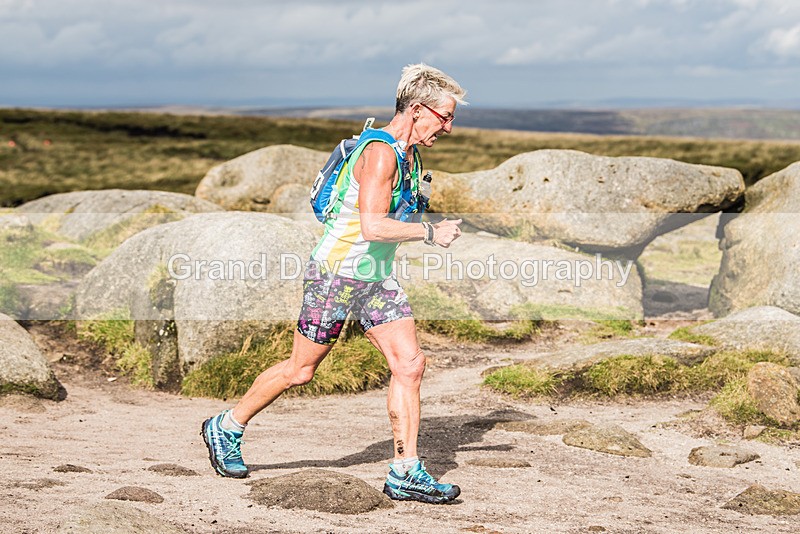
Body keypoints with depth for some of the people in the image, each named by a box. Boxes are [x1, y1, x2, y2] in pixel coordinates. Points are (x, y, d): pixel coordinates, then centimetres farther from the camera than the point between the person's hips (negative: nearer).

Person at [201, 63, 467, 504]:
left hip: (377, 278, 8)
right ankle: (225, 429, 25)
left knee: (410, 364, -4)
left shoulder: (408, 152, 9)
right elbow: (373, 225, -32)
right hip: (336, 273, -8)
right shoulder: (380, 153, -22)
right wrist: (430, 233, -25)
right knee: (300, 370, 4)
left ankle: (405, 473, 1)